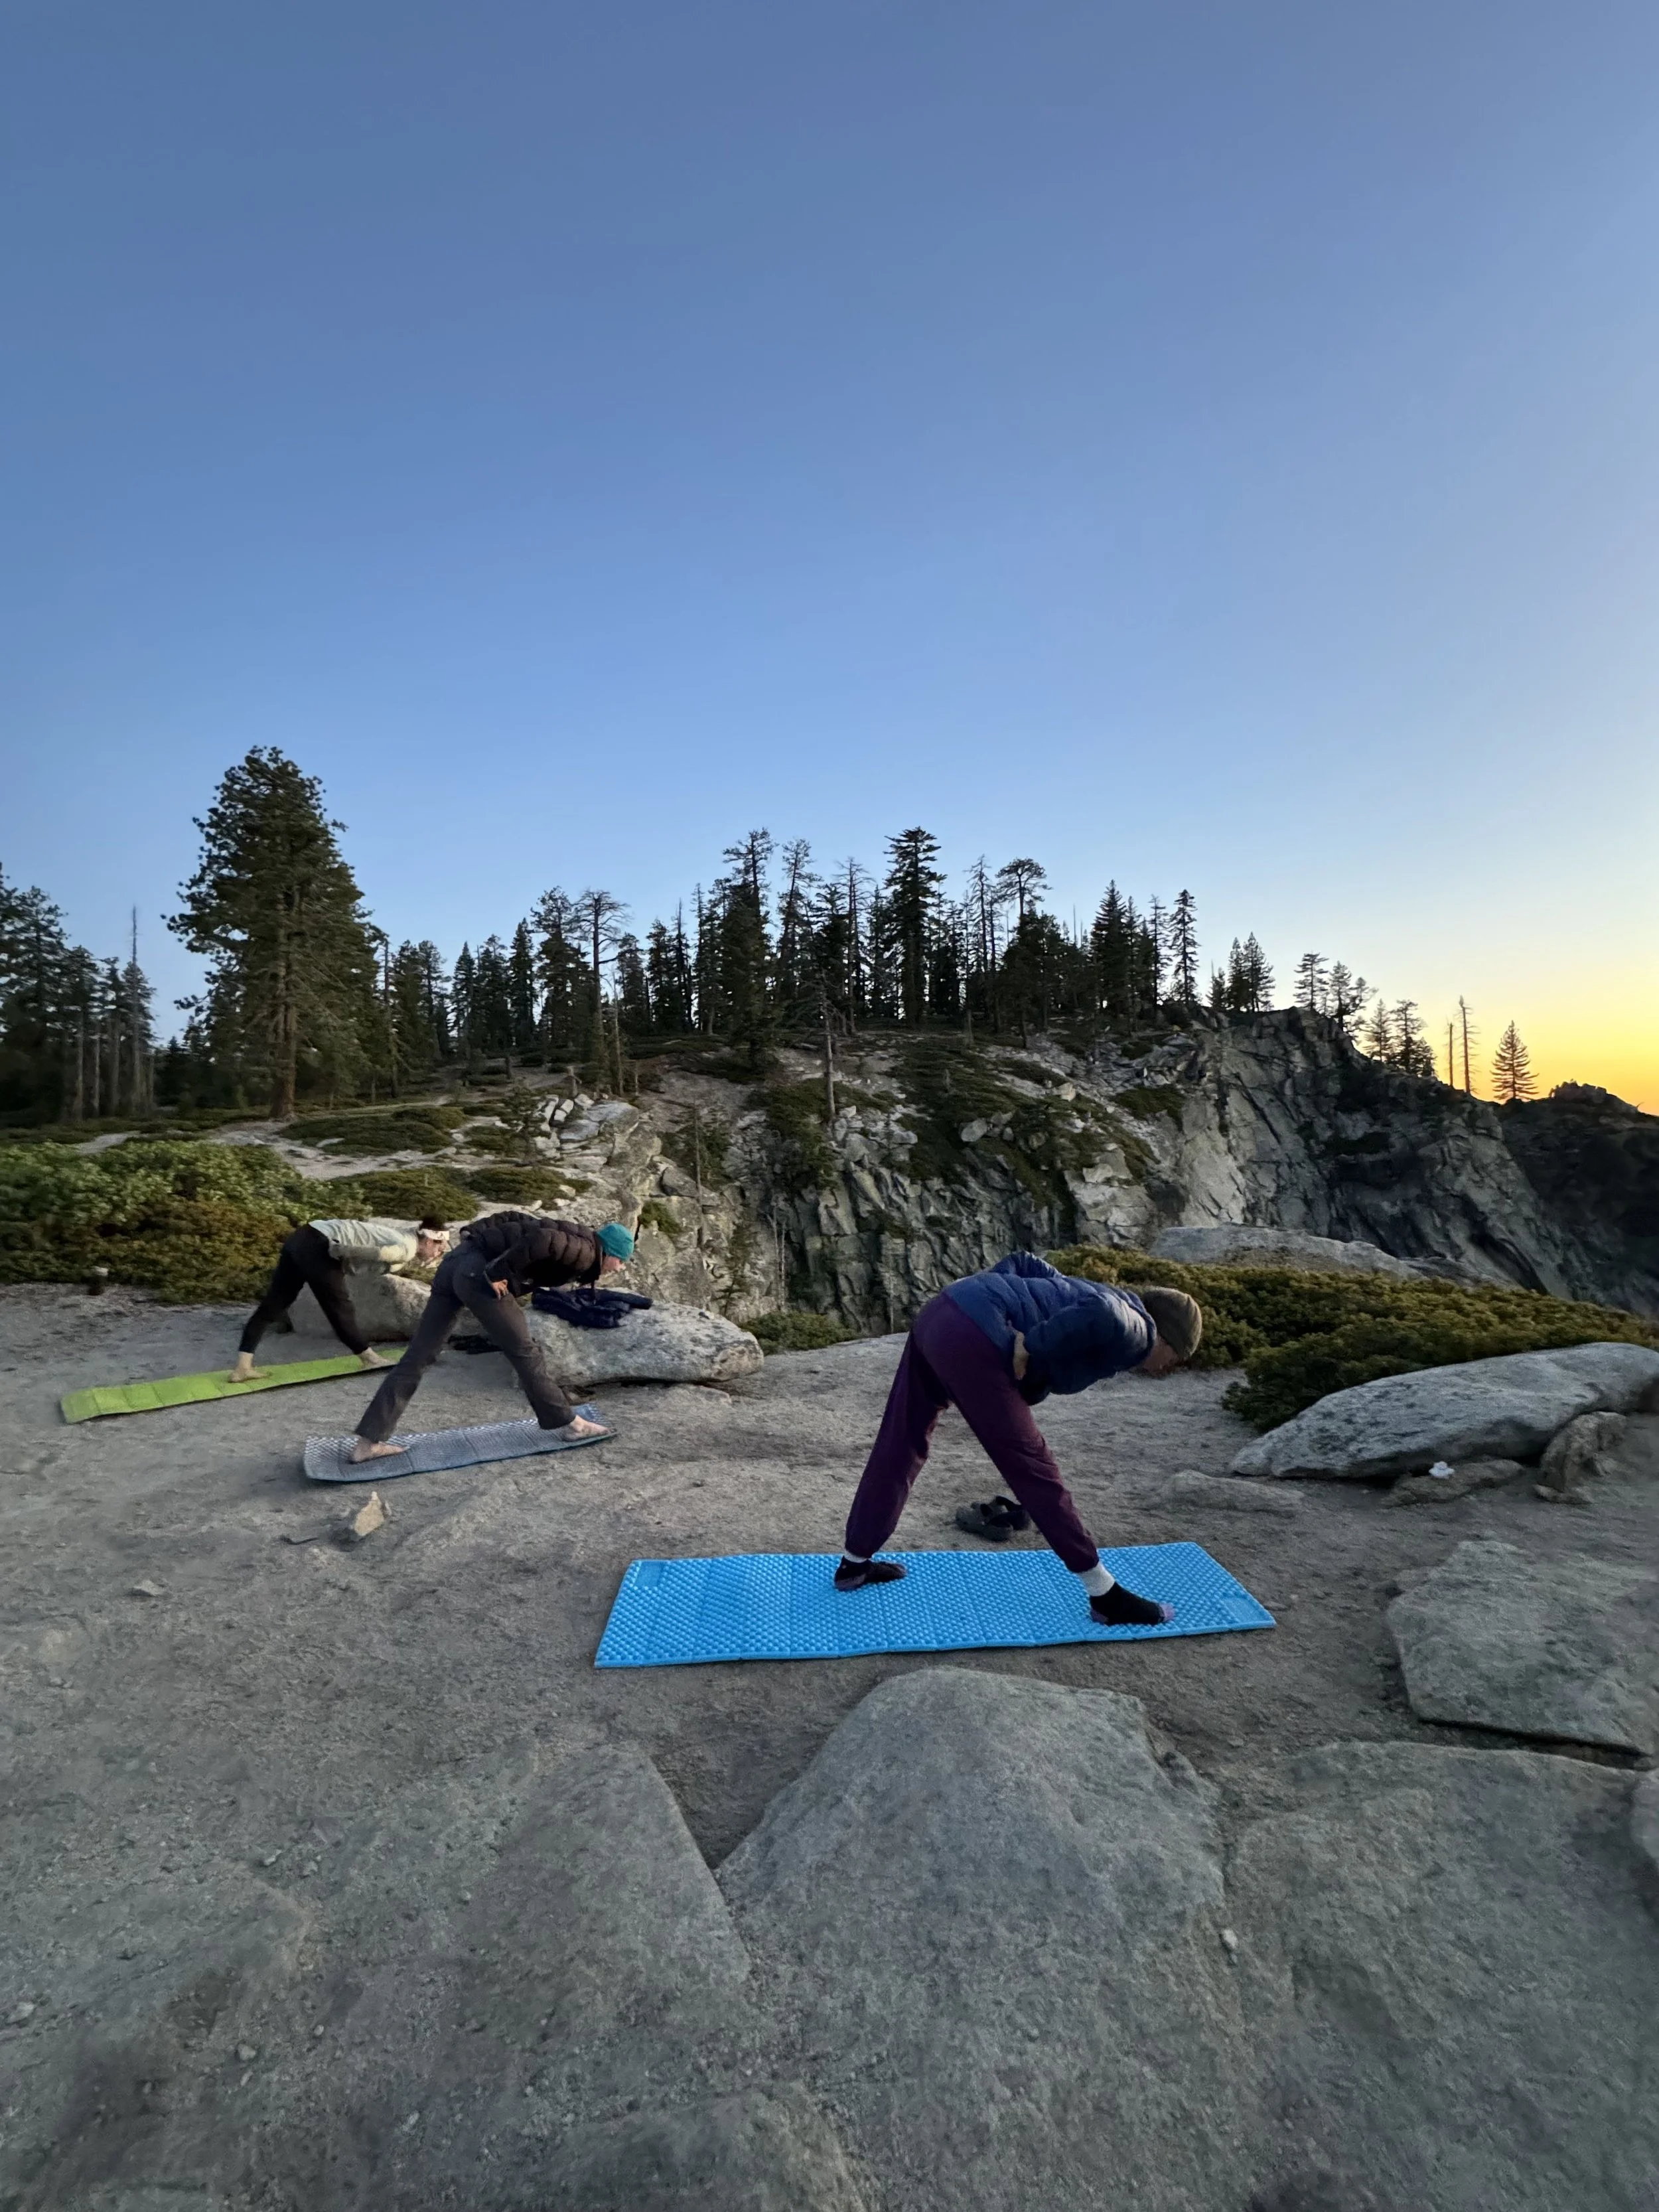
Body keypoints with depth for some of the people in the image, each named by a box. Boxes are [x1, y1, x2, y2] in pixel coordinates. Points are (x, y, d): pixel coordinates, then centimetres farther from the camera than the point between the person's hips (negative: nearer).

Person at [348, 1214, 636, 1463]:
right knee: (524, 1351, 4)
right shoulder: (585, 1252, -7)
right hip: (479, 1272, -9)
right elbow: (541, 1239, -24)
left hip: (456, 1263, 9)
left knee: (418, 1357, 9)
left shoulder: (573, 1241, 21)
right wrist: (498, 1274, -19)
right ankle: (568, 1423, 16)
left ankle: (367, 1443, 13)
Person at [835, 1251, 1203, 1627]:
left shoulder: (1105, 1296, 29)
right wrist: (1030, 1350, -13)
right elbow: (1102, 1317, -21)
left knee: (898, 1448, 19)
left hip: (939, 1313, 9)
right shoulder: (1134, 1332, 4)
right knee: (1033, 1468, 2)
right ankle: (1106, 1596, 15)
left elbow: (1022, 1261, 28)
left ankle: (854, 1564, 33)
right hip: (972, 1341, -9)